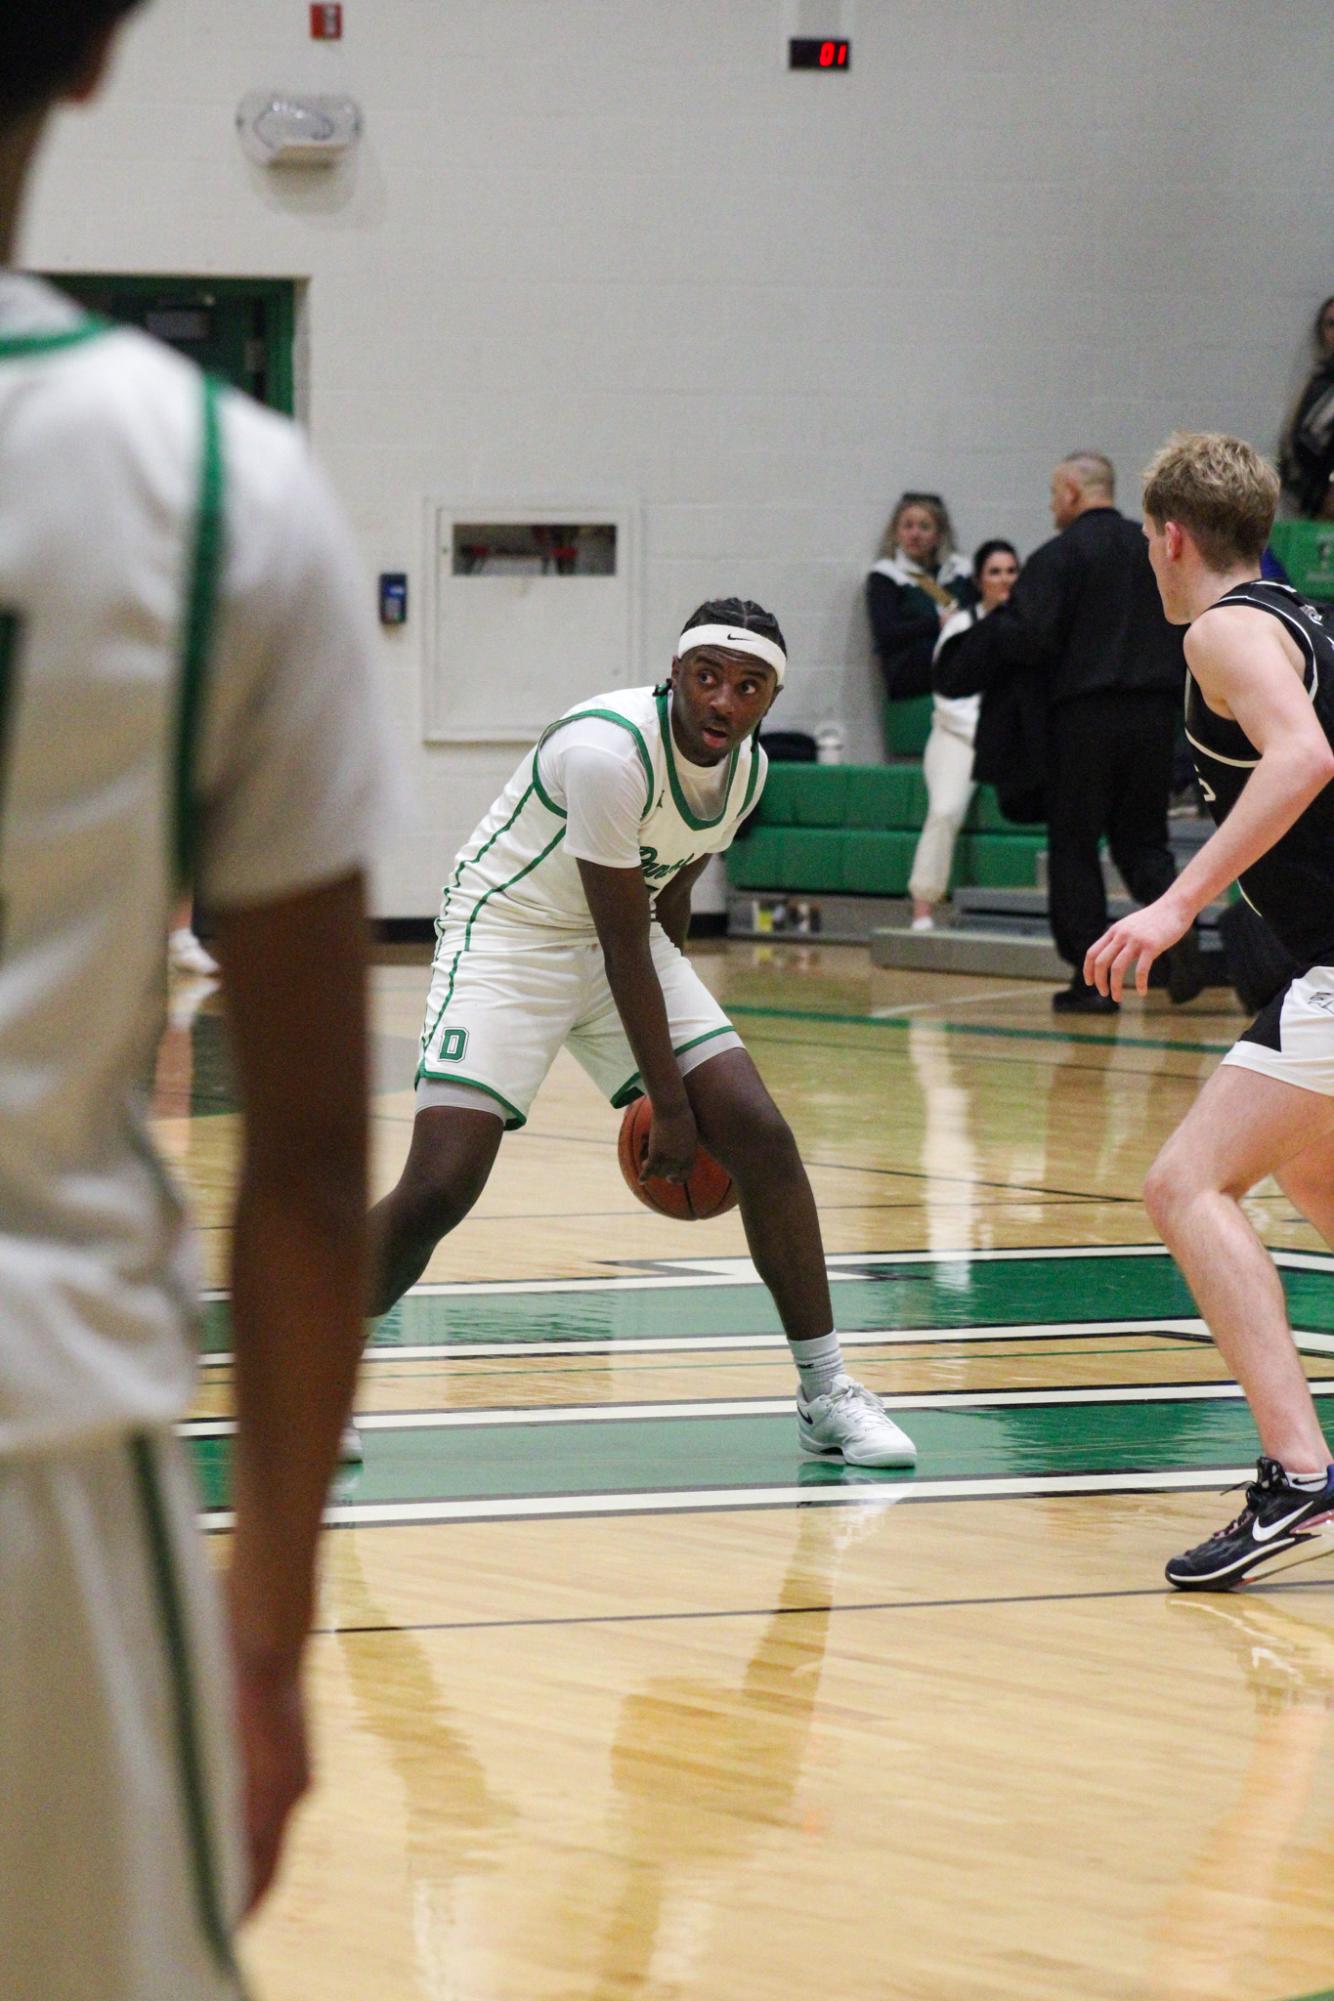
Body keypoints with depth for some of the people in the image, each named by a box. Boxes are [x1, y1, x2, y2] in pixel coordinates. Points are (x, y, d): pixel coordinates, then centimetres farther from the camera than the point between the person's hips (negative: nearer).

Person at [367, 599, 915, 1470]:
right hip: (508, 933, -7)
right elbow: (623, 944, -23)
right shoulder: (611, 750, -28)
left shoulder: (747, 769, -4)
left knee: (761, 1135, -6)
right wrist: (669, 1104, -18)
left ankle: (827, 1395, 4)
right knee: (438, 1189, -19)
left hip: (627, 942, 7)